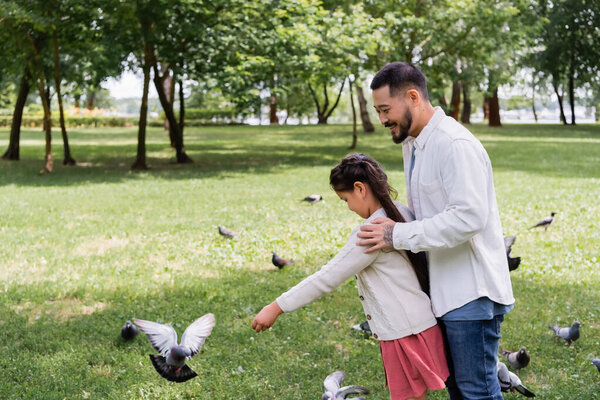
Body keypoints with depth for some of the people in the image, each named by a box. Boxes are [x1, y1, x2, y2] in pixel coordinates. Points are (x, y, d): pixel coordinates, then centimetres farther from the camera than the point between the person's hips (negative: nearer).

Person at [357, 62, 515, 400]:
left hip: (472, 294, -10)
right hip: (444, 291, 10)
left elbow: (469, 216, -28)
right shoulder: (412, 144, 13)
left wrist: (398, 236, -22)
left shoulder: (455, 144, -19)